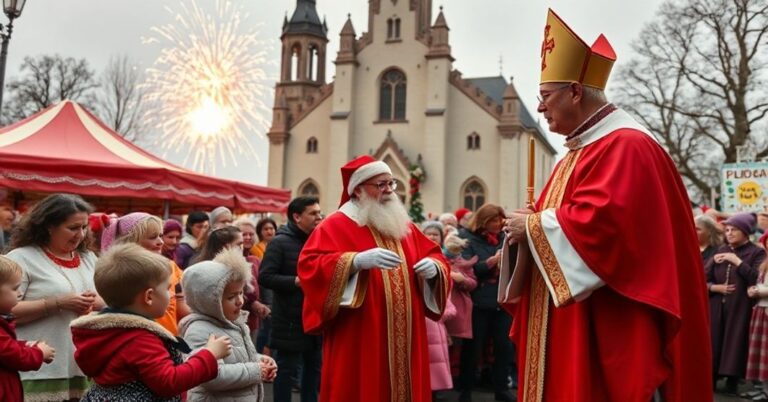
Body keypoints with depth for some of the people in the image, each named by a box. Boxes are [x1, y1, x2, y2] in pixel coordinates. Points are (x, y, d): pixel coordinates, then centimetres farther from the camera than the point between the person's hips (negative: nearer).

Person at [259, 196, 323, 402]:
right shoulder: (280, 242, -9)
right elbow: (265, 277, -16)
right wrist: (297, 281, -21)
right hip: (291, 320, -6)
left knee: (314, 367, 15)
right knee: (287, 369, 3)